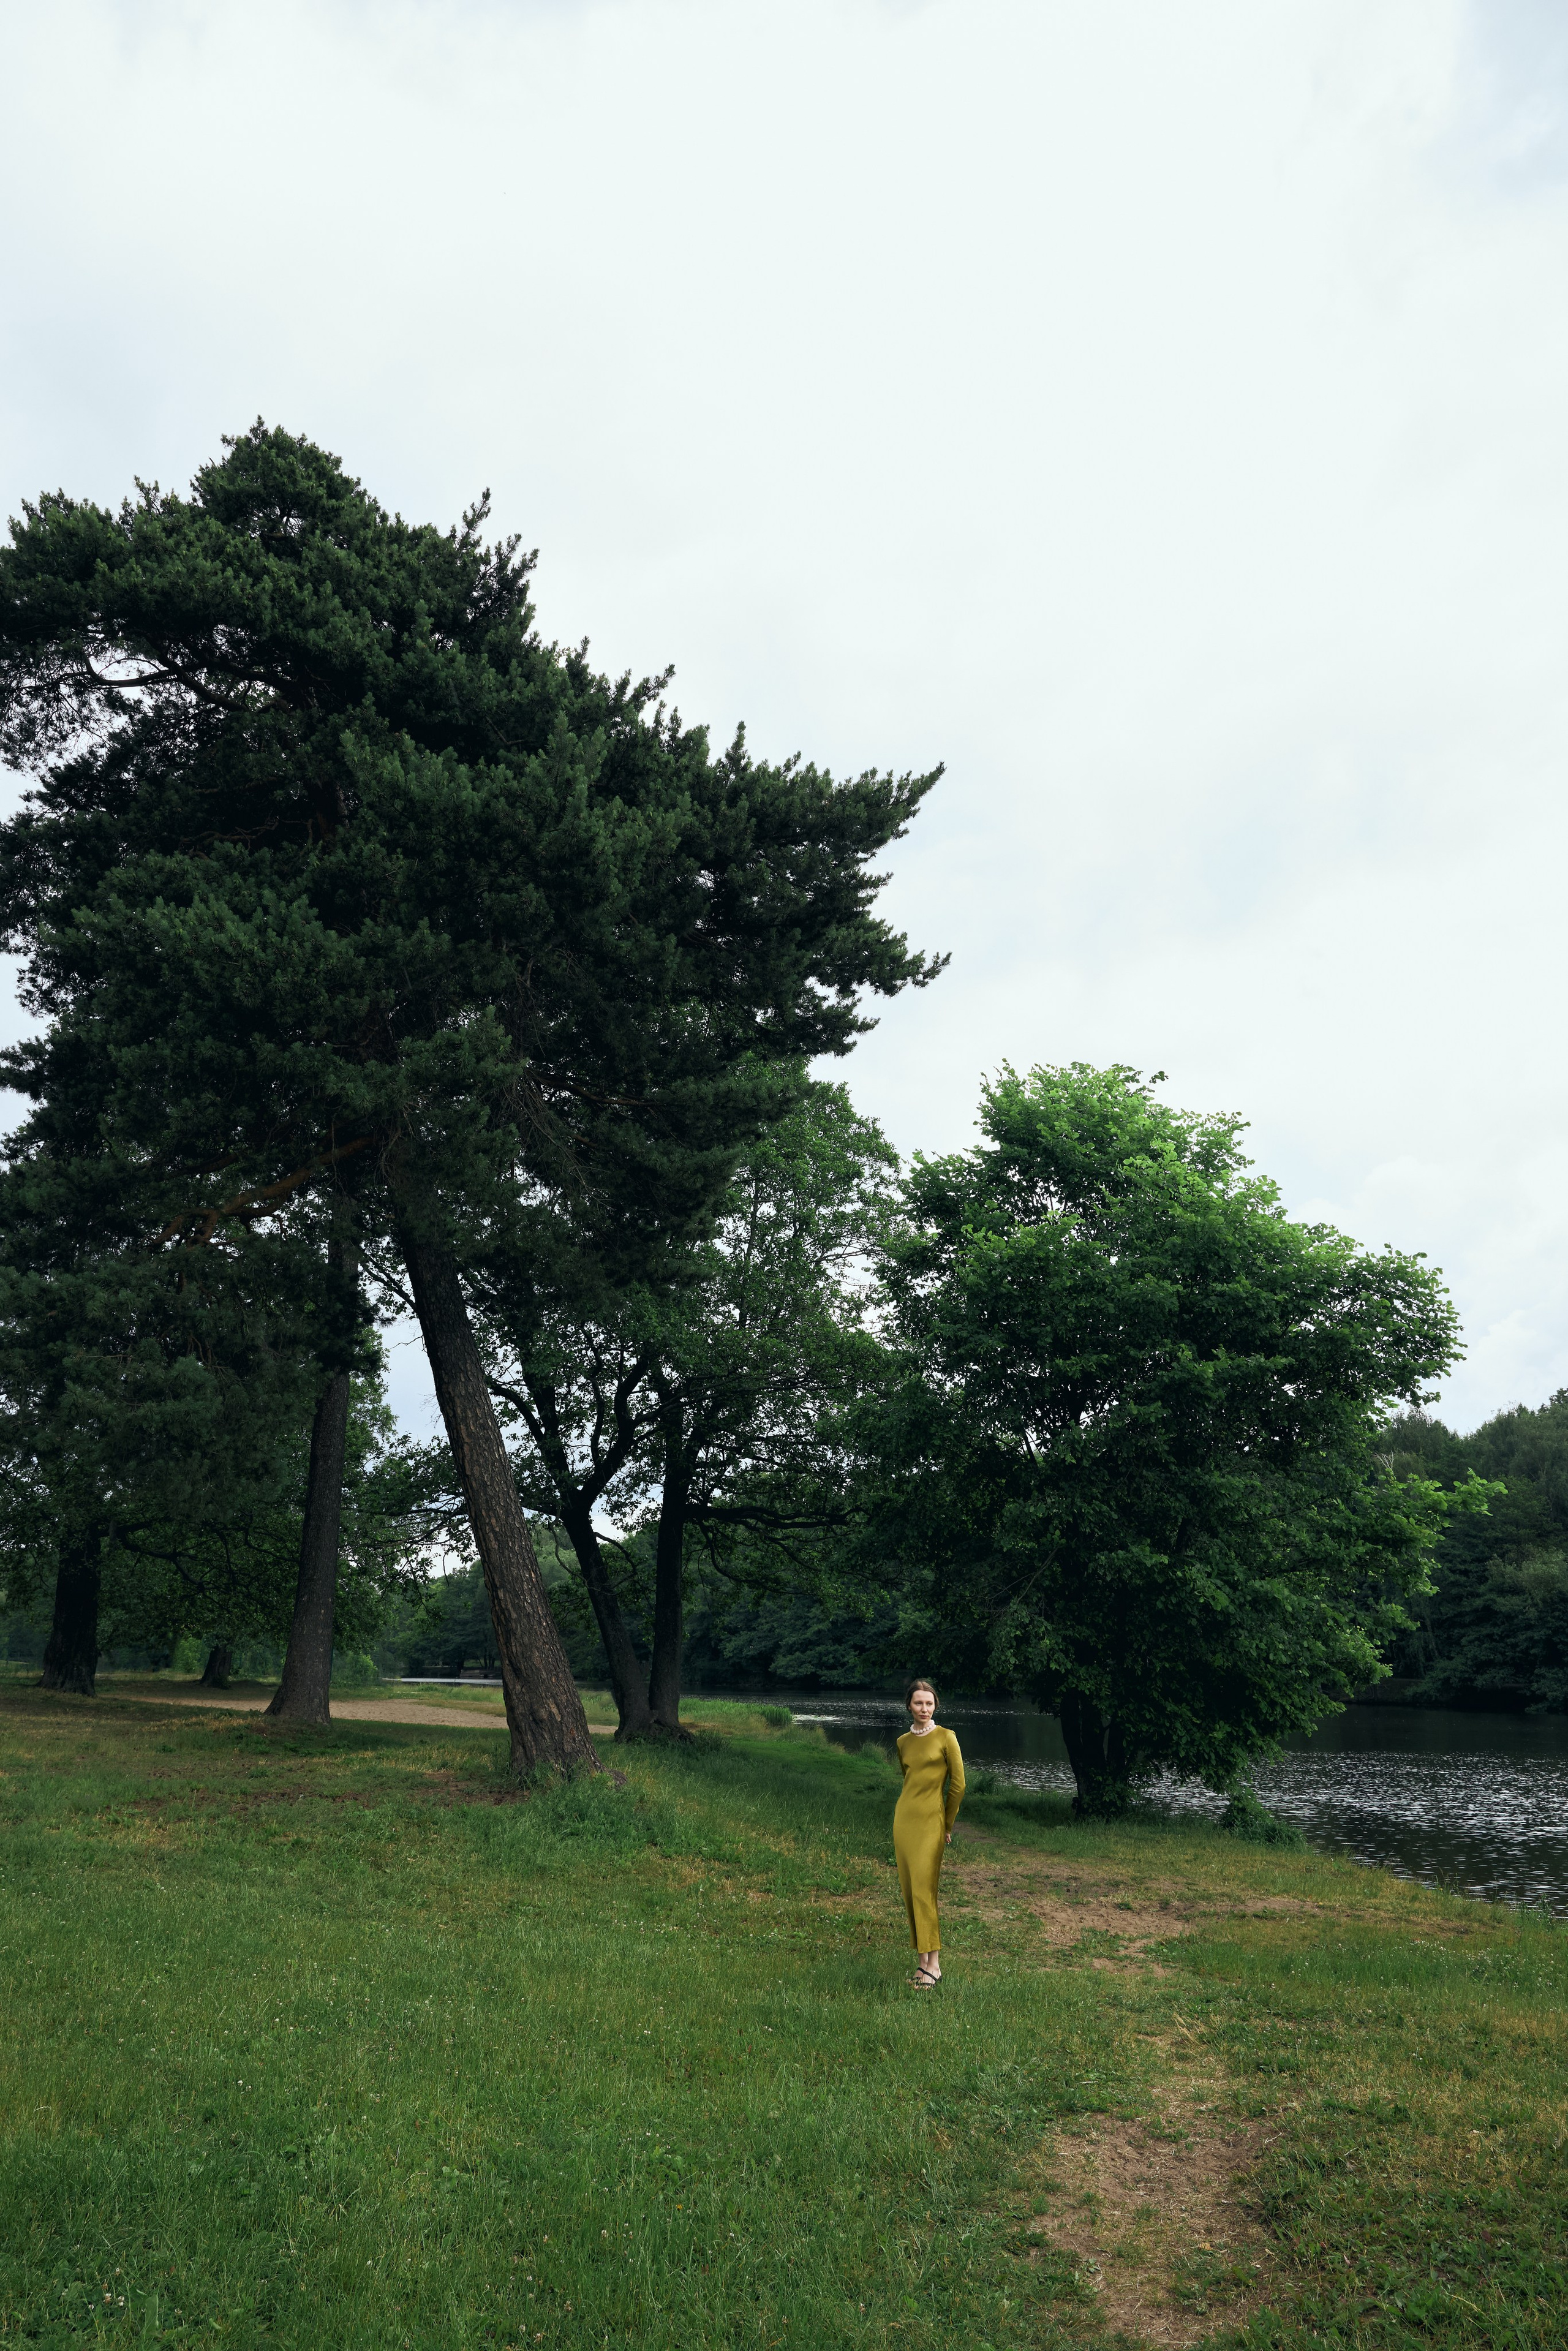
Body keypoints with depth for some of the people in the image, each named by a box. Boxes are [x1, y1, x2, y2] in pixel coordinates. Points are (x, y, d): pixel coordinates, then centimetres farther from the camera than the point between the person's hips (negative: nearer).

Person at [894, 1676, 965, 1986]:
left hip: (931, 1821, -5)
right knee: (910, 1891, 5)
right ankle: (922, 1959, 12)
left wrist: (946, 1824, 4)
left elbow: (957, 1785, -2)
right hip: (904, 1818, 5)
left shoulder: (946, 1738, -5)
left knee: (923, 1891, -10)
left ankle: (933, 1964, -6)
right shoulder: (904, 1742, 10)